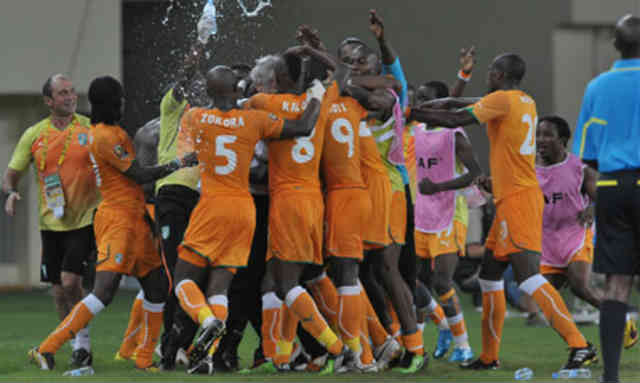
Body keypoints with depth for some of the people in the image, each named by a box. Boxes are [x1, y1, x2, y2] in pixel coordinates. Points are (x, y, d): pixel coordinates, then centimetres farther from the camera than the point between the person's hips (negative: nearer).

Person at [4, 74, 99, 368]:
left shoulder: (91, 128, -1)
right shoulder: (34, 135, 3)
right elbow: (12, 174, 8)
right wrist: (11, 193, -14)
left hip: (86, 219, -3)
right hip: (51, 222, 3)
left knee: (70, 281, -16)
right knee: (59, 291, 6)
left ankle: (82, 343, -2)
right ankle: (79, 346, 20)